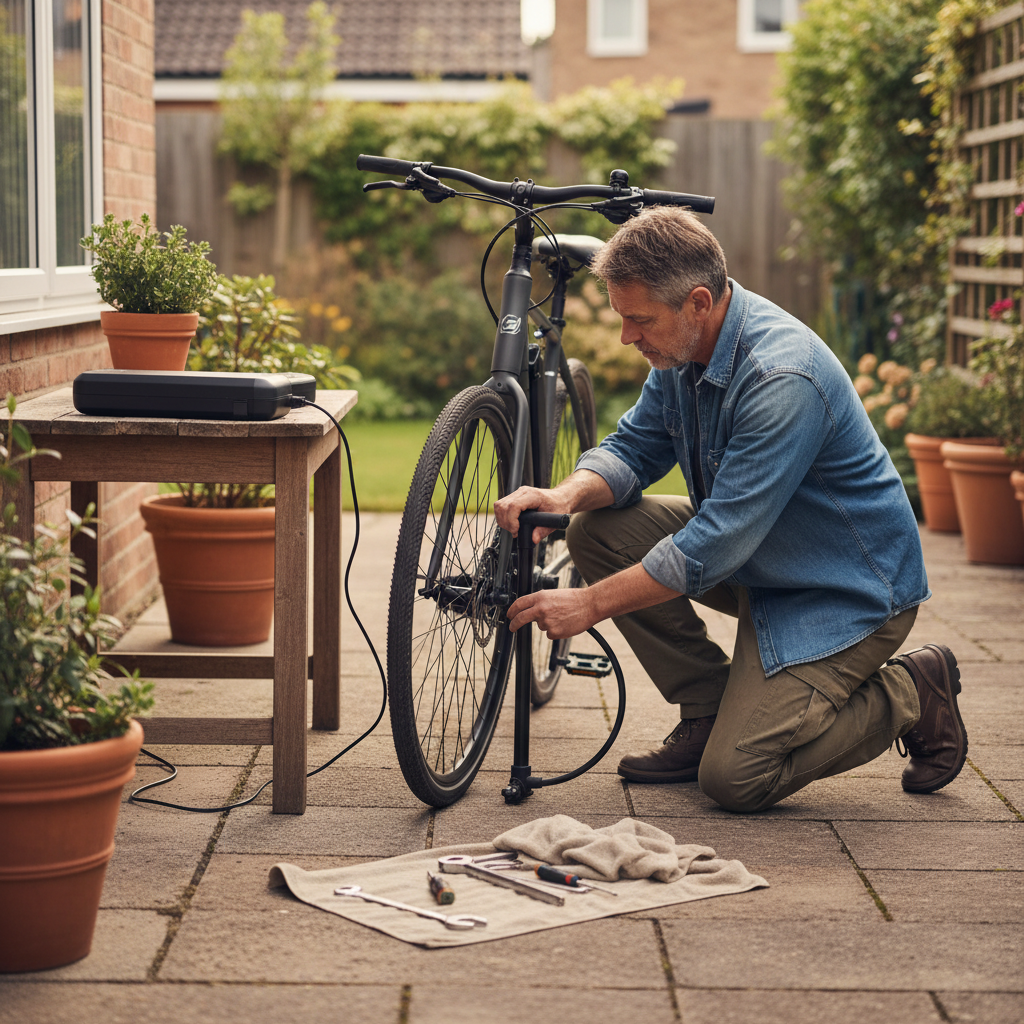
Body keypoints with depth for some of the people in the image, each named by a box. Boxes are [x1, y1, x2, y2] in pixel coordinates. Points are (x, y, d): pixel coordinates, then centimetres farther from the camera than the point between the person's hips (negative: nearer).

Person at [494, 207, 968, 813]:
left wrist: (591, 604, -26)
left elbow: (717, 545, -32)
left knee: (735, 777, -16)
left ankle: (911, 695, 6)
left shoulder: (783, 380, -32)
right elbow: (635, 447, 3)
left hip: (851, 590, -8)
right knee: (598, 530, -7)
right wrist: (568, 494, -20)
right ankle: (708, 714, 4)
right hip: (754, 560, 8)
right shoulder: (684, 348, -5)